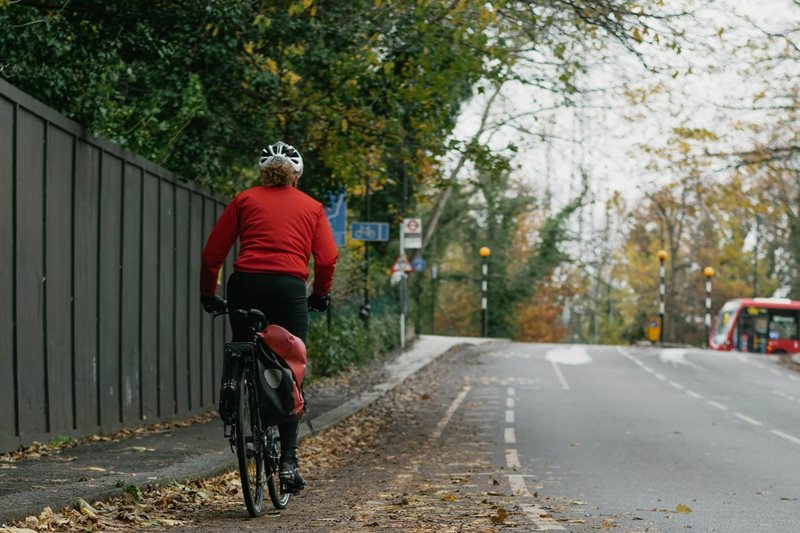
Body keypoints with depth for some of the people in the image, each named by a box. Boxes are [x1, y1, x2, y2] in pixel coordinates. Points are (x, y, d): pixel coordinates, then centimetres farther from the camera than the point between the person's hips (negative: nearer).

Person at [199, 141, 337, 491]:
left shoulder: (245, 200, 16)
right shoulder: (311, 207, 17)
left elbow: (212, 253, 11)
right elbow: (327, 258, 6)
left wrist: (208, 295, 22)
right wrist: (321, 294, 23)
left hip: (245, 283, 1)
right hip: (289, 288, -1)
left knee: (241, 344, 29)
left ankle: (230, 384, -3)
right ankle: (288, 460, 1)